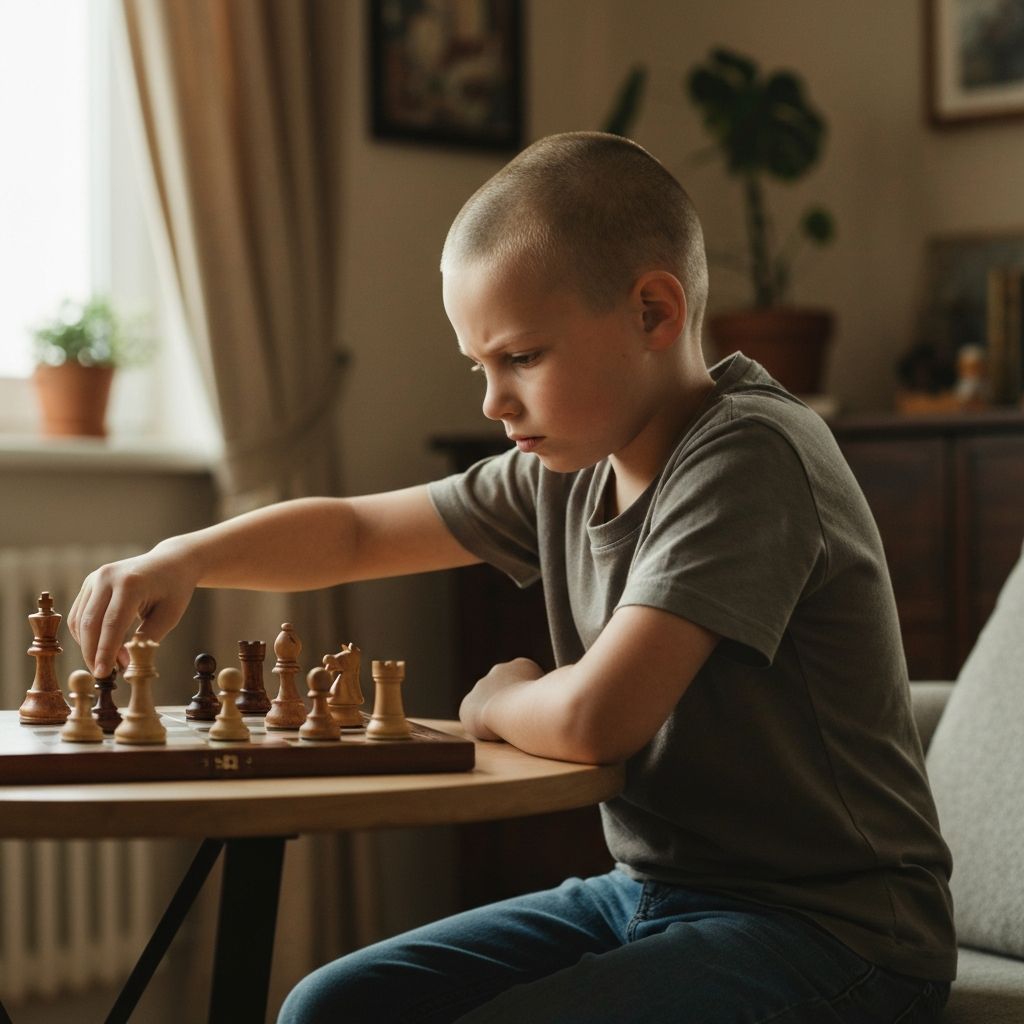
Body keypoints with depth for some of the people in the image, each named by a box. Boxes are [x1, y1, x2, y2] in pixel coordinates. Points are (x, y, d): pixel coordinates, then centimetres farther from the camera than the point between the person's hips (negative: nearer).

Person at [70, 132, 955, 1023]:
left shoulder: (751, 455, -21)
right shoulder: (574, 467, 5)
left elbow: (595, 716, -29)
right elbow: (354, 531, 17)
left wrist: (500, 702, -6)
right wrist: (185, 557, -1)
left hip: (831, 930, -8)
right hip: (648, 891, 8)